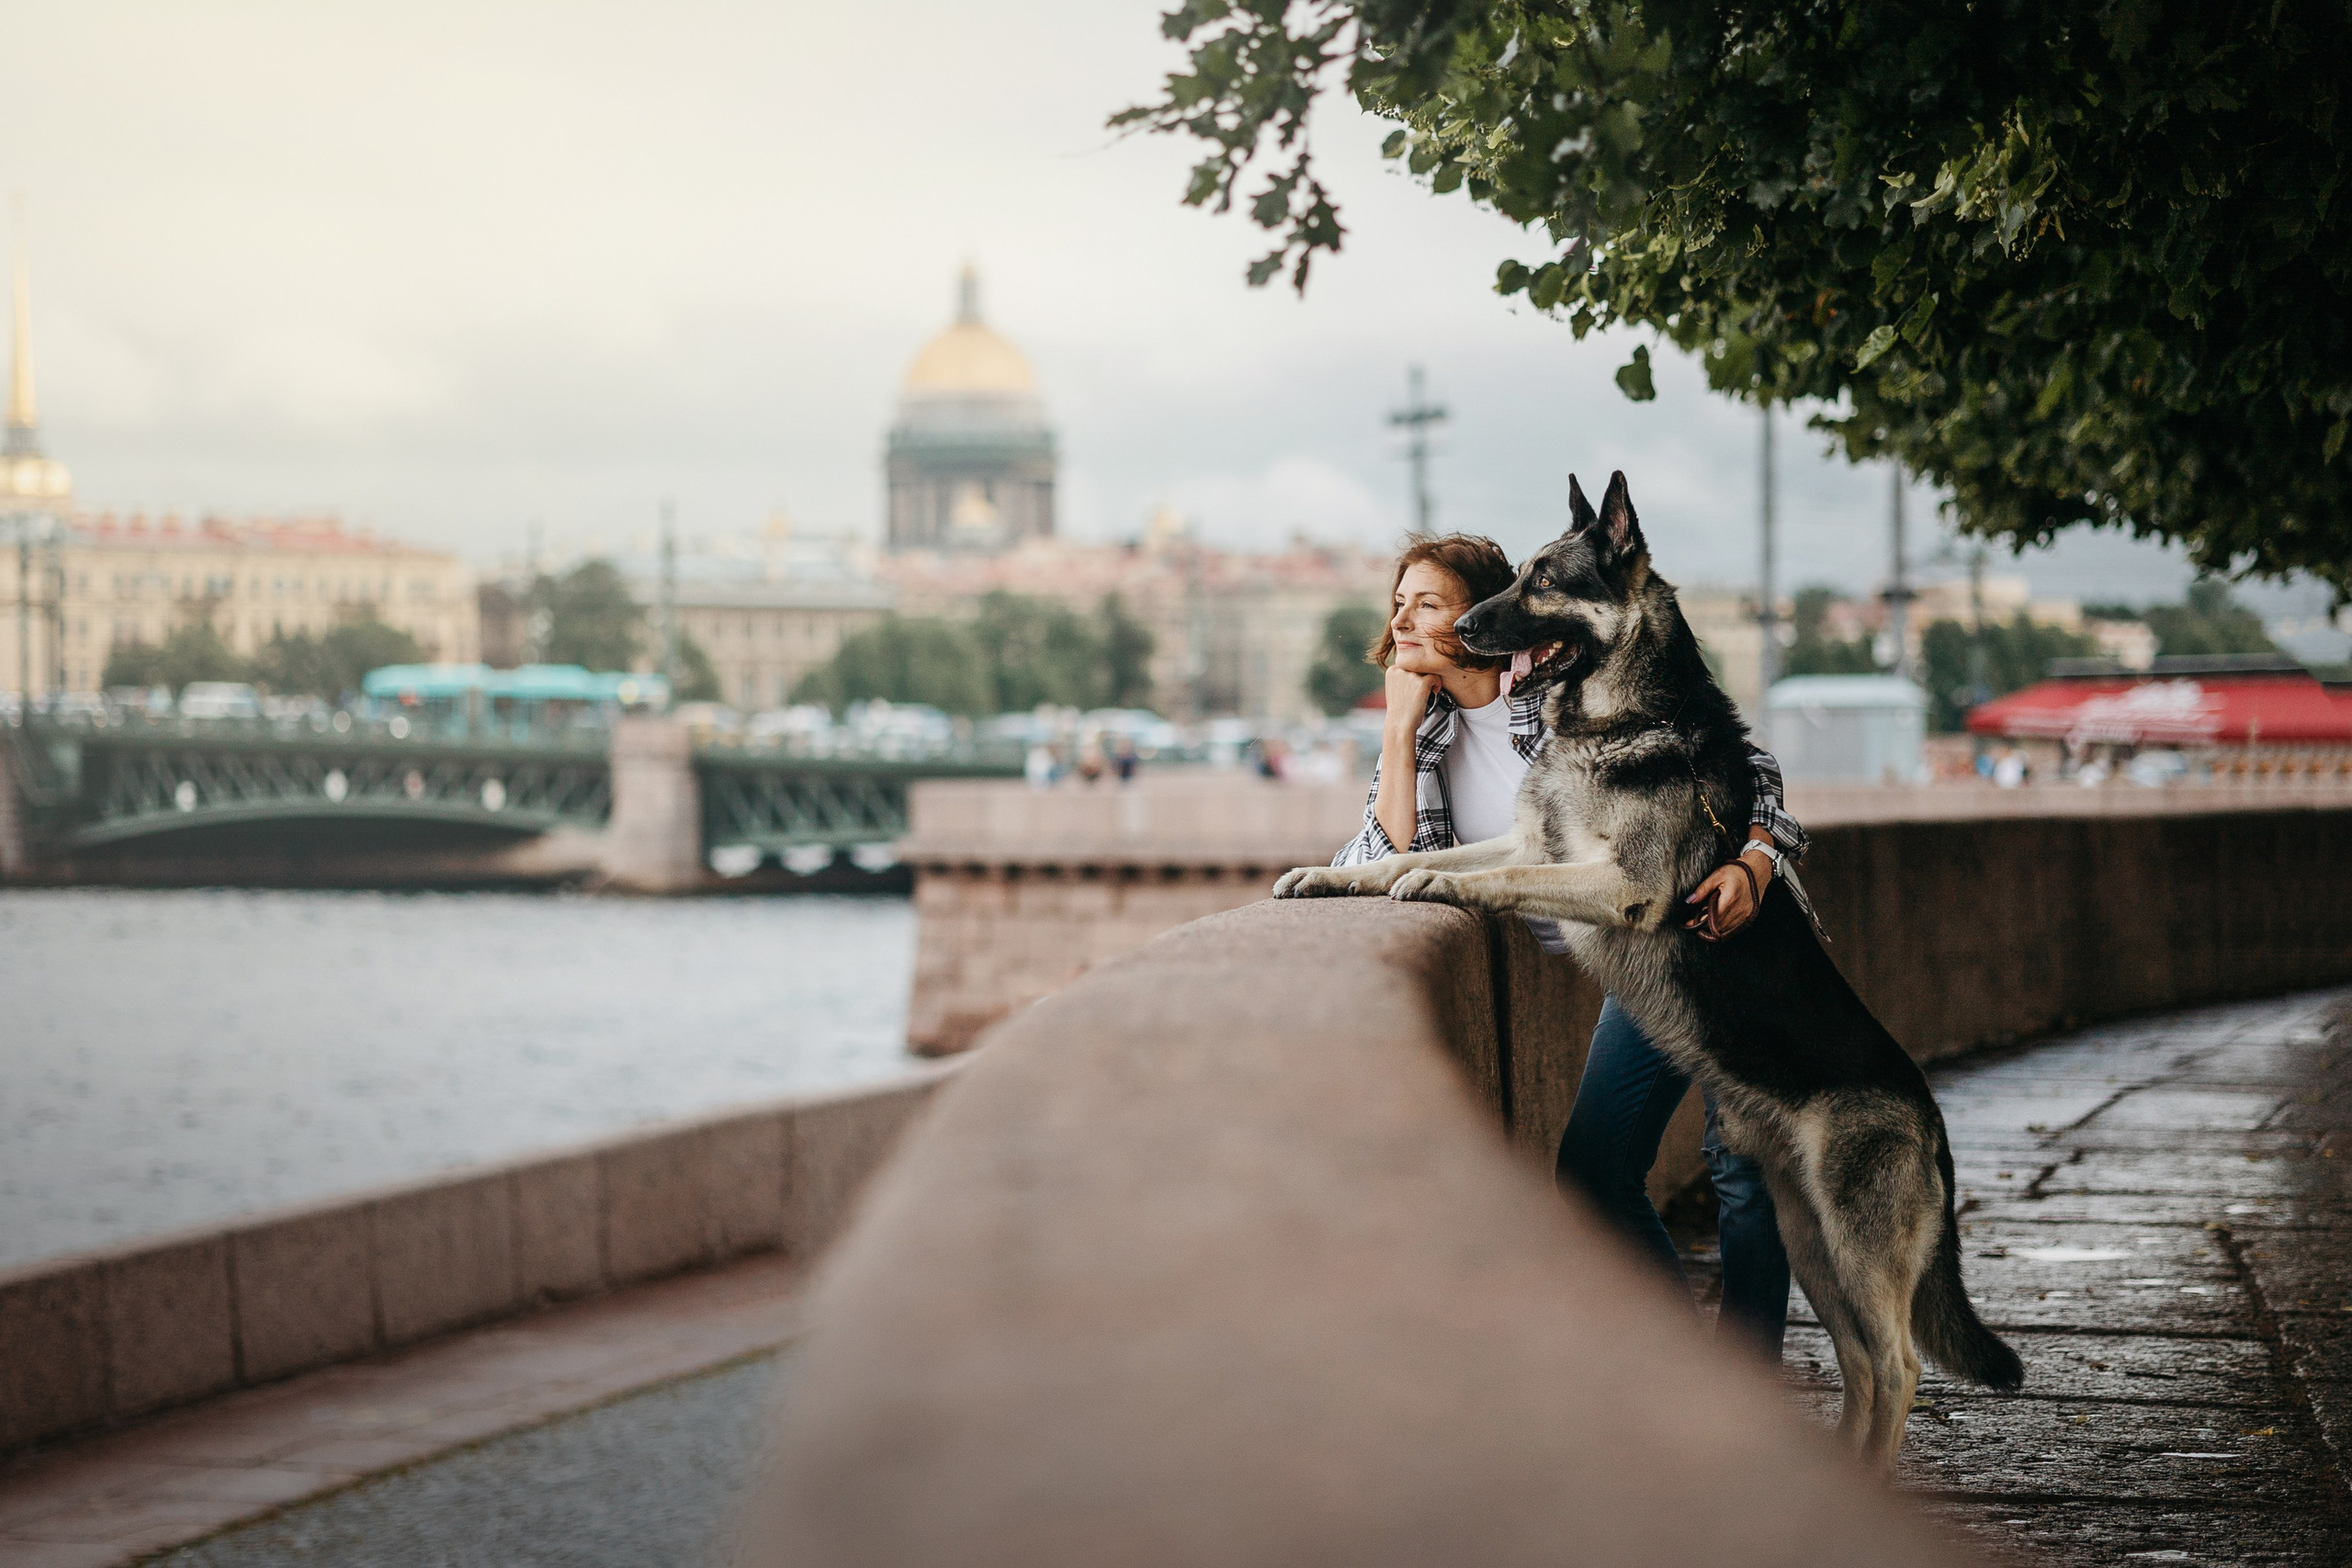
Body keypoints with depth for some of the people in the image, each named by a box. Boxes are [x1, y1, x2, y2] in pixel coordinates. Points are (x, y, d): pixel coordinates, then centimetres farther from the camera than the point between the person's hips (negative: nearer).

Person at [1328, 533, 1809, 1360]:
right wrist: (1400, 726, -11)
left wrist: (1754, 859, -31)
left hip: (1731, 927, -6)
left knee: (1740, 1170, -7)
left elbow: (1743, 763, -13)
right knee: (1592, 1172, 2)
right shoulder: (1431, 734, 4)